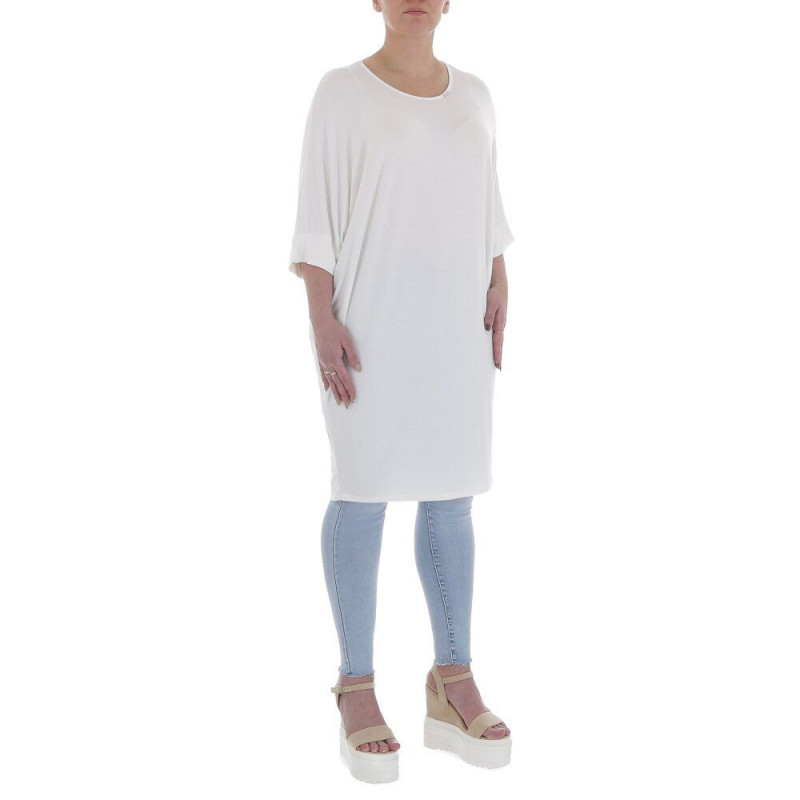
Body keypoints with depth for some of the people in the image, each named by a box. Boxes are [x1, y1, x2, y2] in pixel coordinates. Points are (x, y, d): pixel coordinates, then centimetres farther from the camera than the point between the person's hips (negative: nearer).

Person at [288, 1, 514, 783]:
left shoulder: (471, 94, 13)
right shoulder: (340, 91, -1)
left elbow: (486, 210, 15)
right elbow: (315, 214, -5)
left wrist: (499, 295, 4)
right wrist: (322, 320, -14)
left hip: (454, 319, 5)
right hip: (368, 313, -5)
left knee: (450, 495, 5)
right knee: (364, 489, -3)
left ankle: (453, 687, 14)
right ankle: (356, 692, 8)